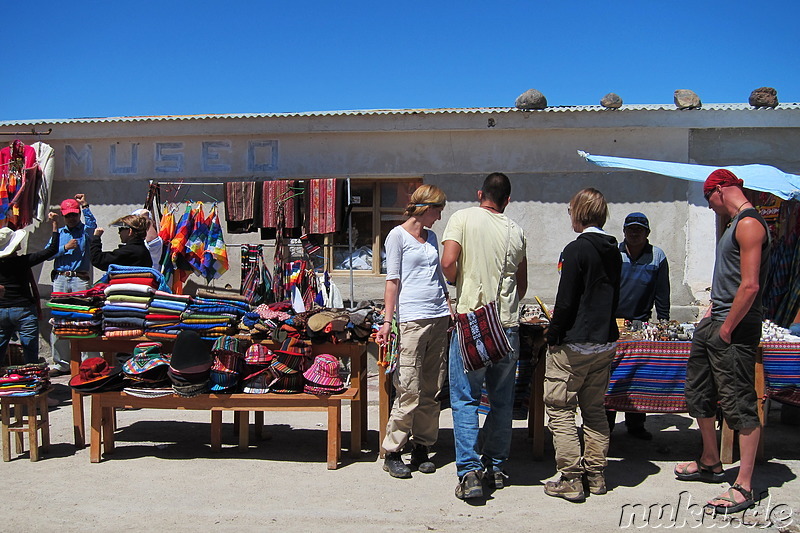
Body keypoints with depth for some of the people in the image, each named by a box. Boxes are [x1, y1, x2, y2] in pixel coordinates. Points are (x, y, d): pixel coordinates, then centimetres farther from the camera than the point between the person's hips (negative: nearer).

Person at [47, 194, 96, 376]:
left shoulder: (85, 231, 9)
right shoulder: (58, 233, 19)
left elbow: (92, 224, -16)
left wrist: (84, 205, -19)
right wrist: (65, 248, -4)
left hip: (81, 280, -3)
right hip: (60, 279, 3)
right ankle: (61, 363, 9)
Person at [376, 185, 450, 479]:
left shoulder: (431, 237, 19)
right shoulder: (398, 235, 0)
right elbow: (393, 280, -5)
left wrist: (450, 309, 20)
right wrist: (387, 321, -11)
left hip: (439, 318, 7)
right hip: (412, 319, -7)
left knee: (432, 391, 7)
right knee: (409, 391, -8)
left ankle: (421, 448, 17)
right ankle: (392, 452, 4)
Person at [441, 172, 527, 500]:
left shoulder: (463, 218, -2)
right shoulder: (516, 231, 9)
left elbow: (448, 263, -15)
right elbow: (522, 285, 15)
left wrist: (457, 282, 7)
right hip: (508, 325, 4)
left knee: (465, 399, 2)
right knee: (502, 399, 14)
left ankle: (470, 473, -2)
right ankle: (496, 467, 23)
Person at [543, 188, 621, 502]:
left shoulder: (576, 249, -14)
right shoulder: (613, 251, 9)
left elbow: (566, 301, -17)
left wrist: (552, 336, -7)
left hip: (573, 345, -8)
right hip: (606, 342, 8)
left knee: (559, 409, 1)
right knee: (594, 408, 16)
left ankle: (571, 479, 2)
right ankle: (596, 474, 21)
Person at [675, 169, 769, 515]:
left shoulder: (749, 224, -16)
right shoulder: (734, 224, 16)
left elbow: (750, 286, -23)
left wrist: (727, 329, -18)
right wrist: (711, 314, 16)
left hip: (735, 330, -11)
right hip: (715, 322, 11)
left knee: (740, 406, -4)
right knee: (699, 395, 18)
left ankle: (743, 488, 5)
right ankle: (710, 464, 35)